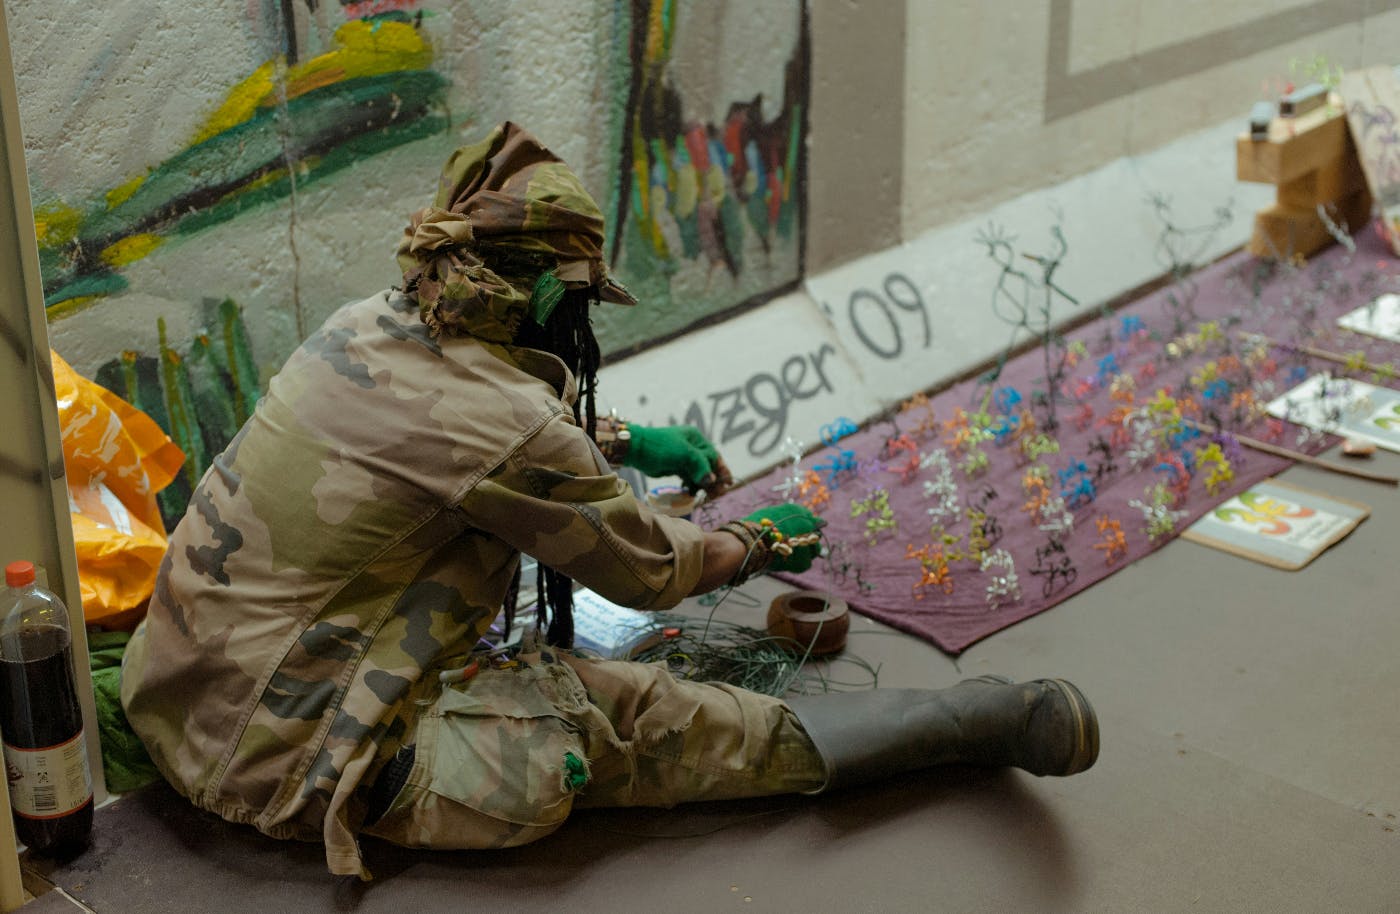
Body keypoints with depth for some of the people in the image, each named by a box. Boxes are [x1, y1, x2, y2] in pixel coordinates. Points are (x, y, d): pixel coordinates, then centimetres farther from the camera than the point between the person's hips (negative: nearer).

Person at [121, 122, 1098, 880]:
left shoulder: (368, 323, 2)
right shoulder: (505, 423, -22)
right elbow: (650, 569, -5)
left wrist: (625, 441, 30)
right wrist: (762, 541, 14)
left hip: (175, 691, 9)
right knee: (647, 724, -9)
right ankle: (977, 719, -2)